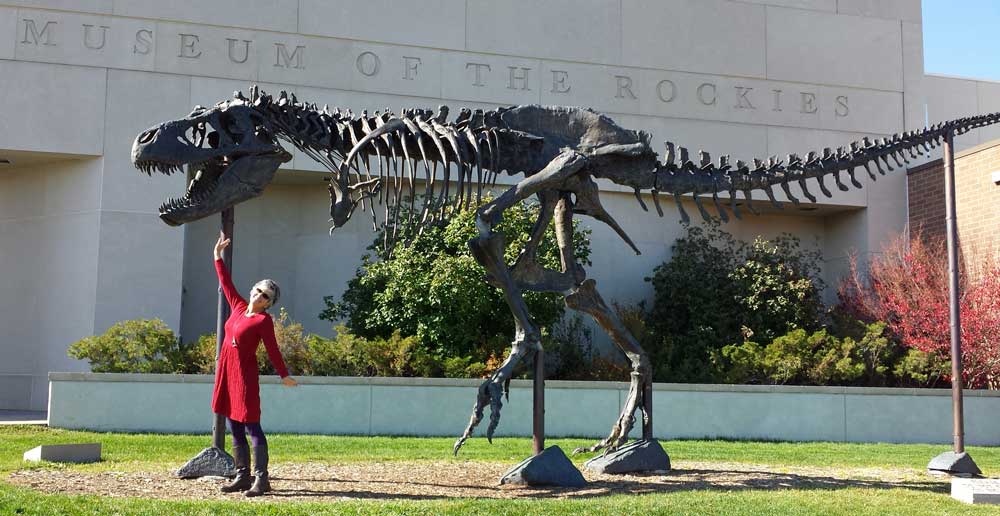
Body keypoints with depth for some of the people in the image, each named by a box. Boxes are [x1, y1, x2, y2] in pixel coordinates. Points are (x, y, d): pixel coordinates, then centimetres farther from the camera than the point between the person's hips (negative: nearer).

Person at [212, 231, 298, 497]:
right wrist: (218, 255, 23)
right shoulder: (238, 307, 11)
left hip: (245, 374, -7)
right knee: (235, 428, 9)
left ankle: (261, 479, -9)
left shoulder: (264, 320, -7)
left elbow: (272, 349, -6)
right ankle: (242, 476, 14)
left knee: (251, 427, -9)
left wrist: (284, 375, -7)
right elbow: (226, 282, 20)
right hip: (226, 372, 7)